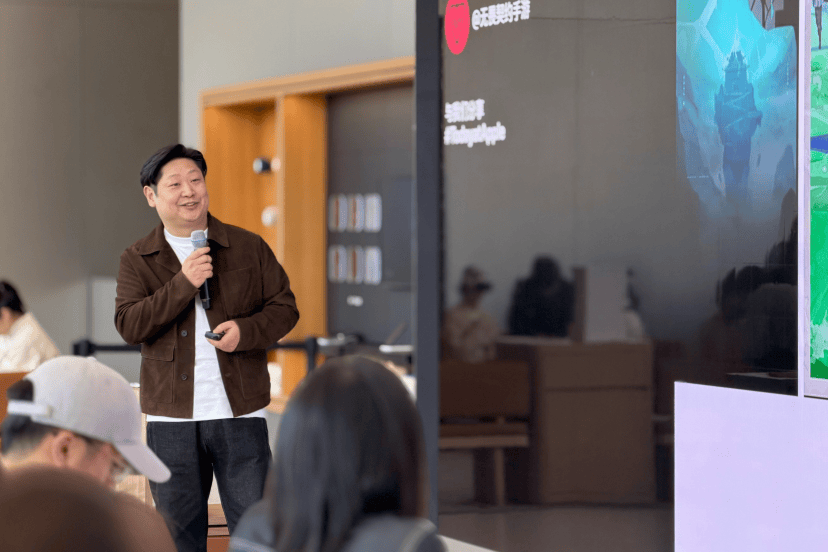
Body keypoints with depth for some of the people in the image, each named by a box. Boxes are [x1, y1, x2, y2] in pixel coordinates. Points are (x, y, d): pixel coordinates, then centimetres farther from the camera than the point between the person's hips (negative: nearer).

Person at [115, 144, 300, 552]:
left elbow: (285, 308, 8)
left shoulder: (249, 248, 6)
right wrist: (183, 284, -17)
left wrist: (246, 330, -12)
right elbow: (129, 325, -7)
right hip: (171, 416, 1)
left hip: (239, 412, 0)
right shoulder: (138, 260, 5)